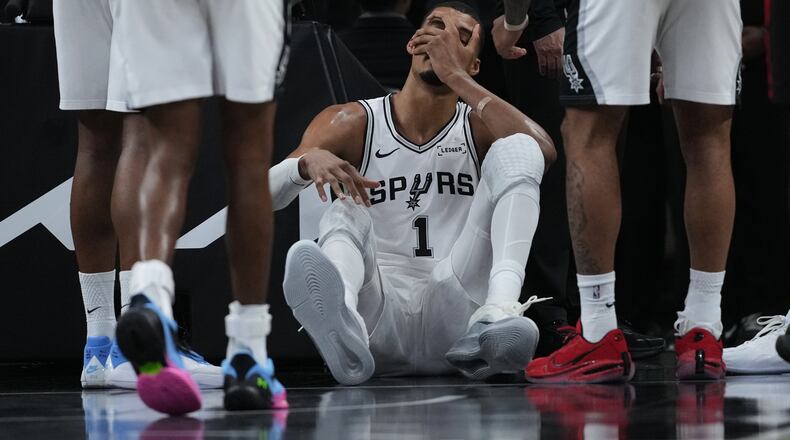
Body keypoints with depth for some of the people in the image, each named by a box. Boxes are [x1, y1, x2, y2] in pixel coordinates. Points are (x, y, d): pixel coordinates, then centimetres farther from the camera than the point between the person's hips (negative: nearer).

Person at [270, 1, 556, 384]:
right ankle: (343, 323, -63)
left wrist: (455, 77, -12)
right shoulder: (352, 124, 8)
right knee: (346, 212, -26)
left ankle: (500, 310, -41)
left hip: (453, 315, 0)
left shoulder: (479, 128, 9)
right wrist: (307, 162, -27)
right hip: (378, 315, 0)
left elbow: (543, 151, -15)